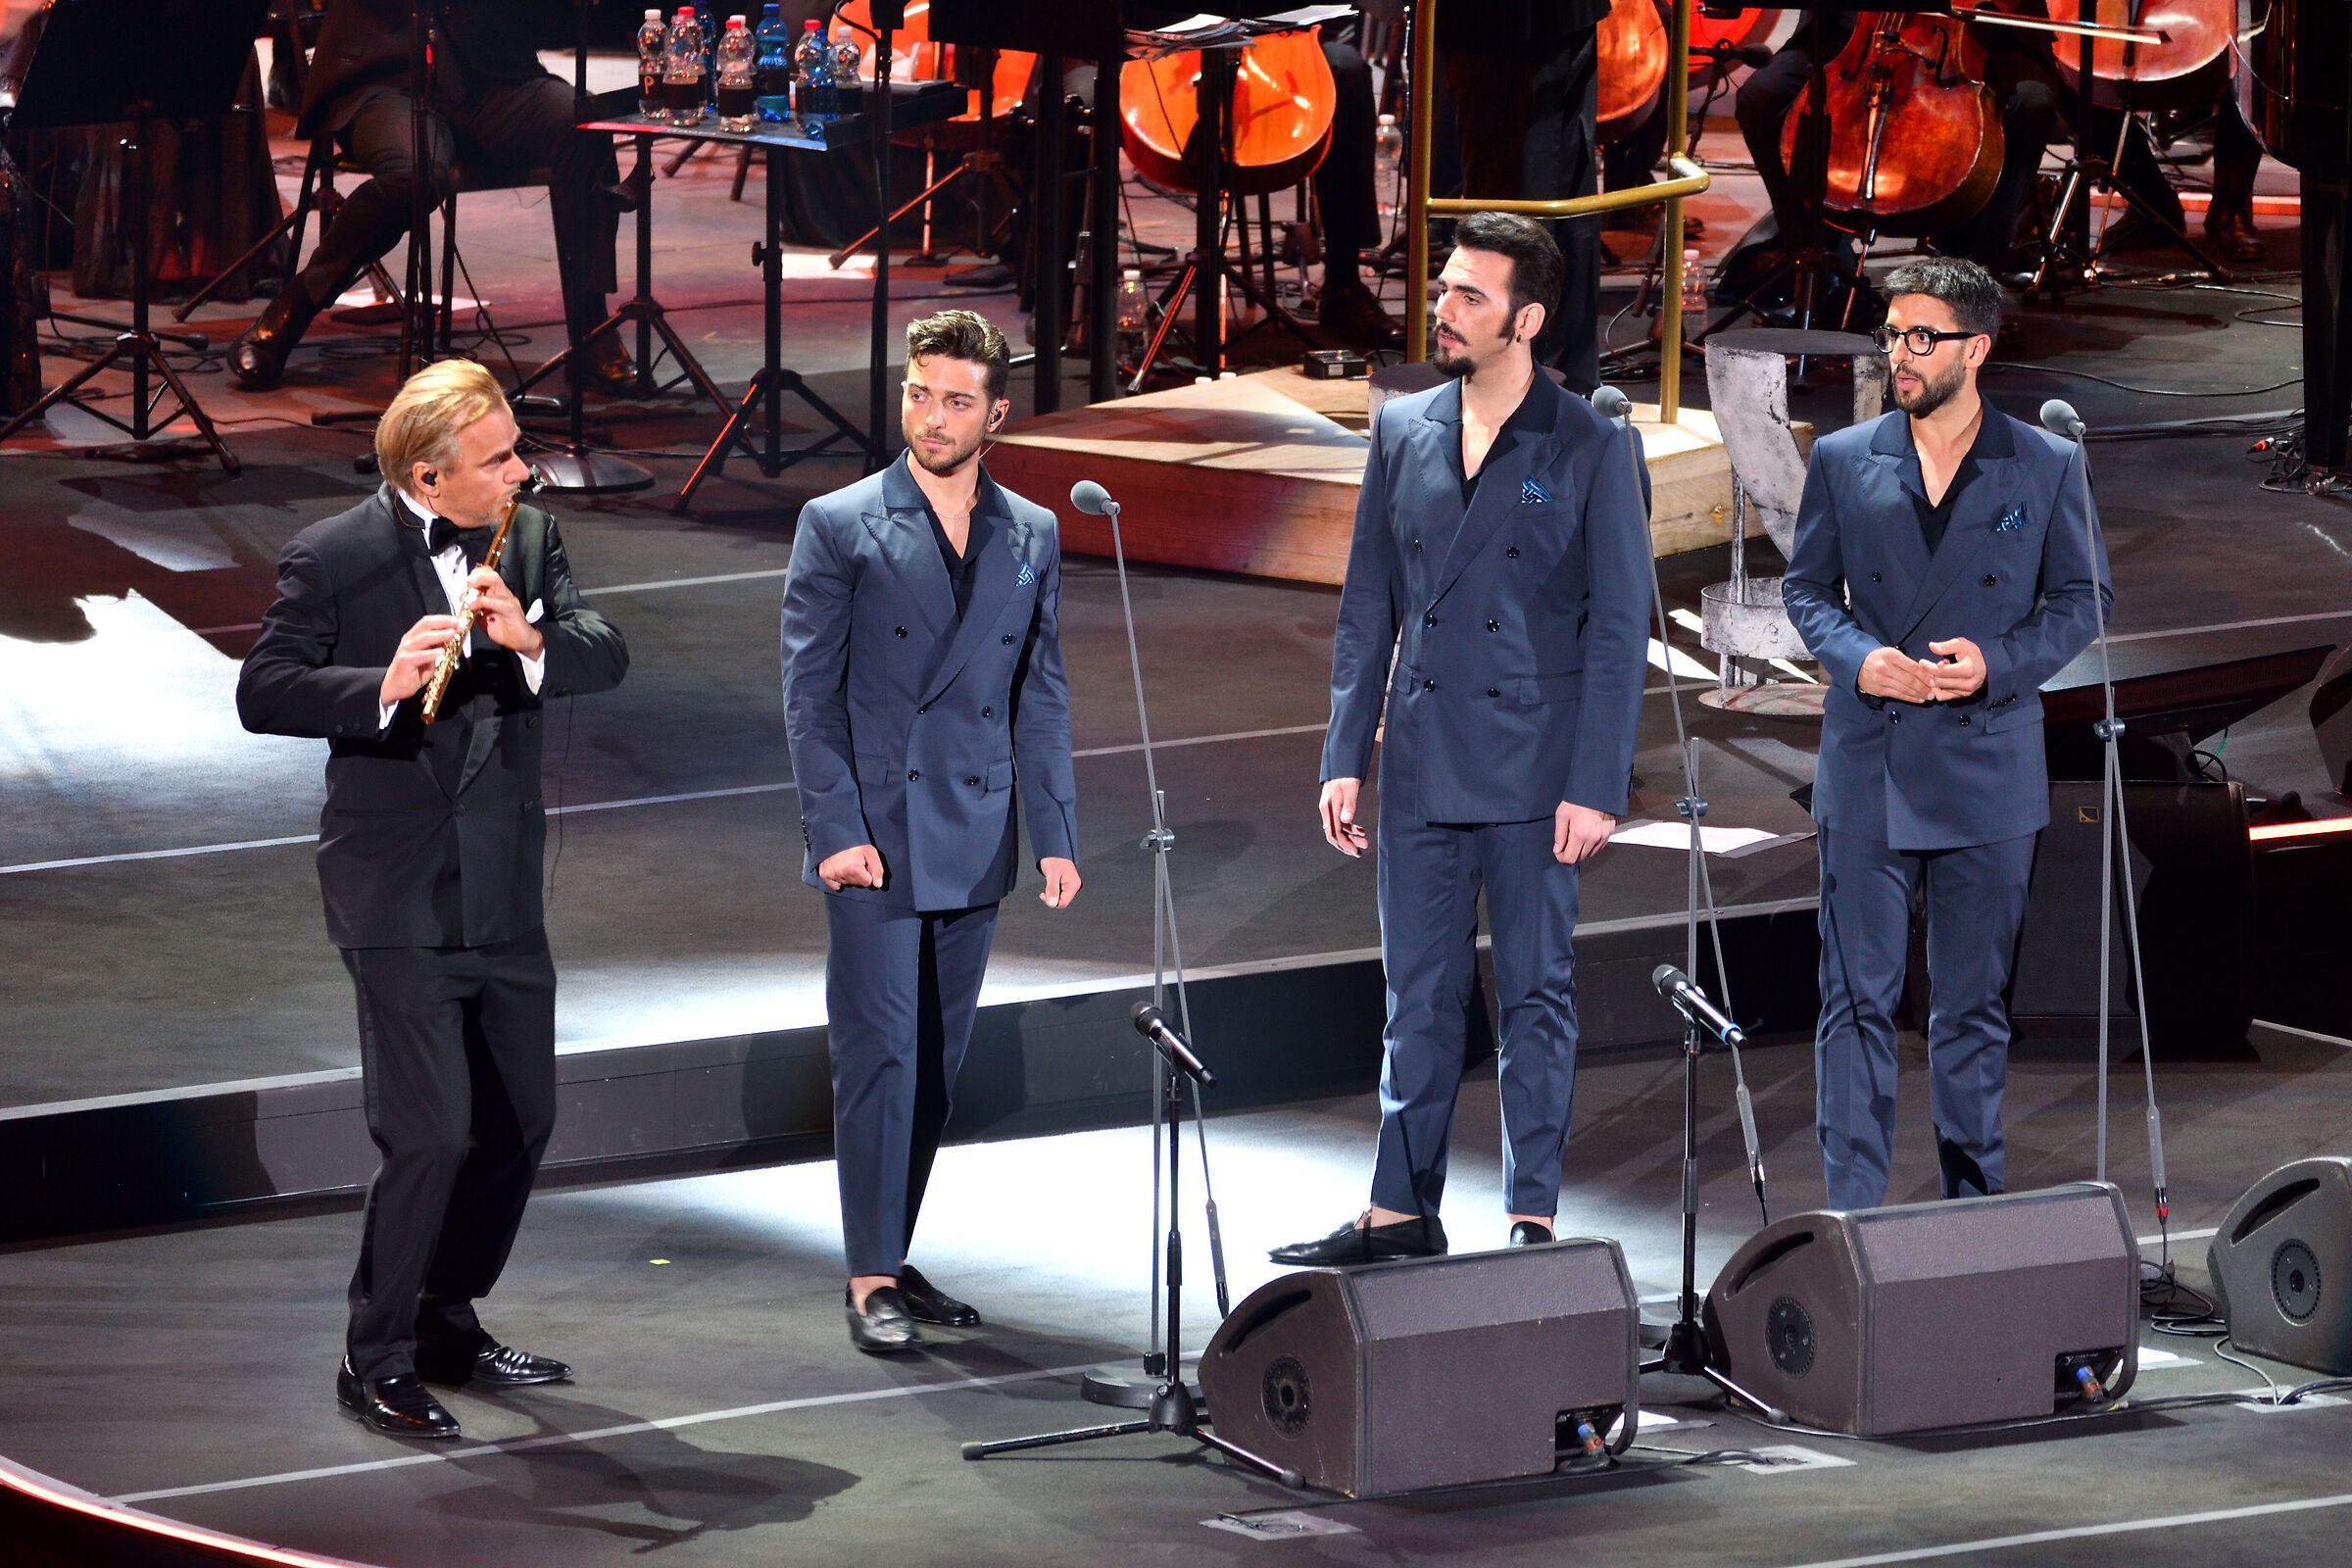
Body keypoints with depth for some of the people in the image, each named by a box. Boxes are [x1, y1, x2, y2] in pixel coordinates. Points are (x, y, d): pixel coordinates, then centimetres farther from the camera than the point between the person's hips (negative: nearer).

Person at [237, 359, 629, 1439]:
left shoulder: (528, 538, 6)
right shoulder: (333, 559, -10)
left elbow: (606, 657, -2)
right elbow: (263, 693, -14)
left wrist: (531, 638, -23)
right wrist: (382, 689, -29)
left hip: (505, 892, 6)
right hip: (398, 894, -6)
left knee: (520, 1118, 14)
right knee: (430, 1134, -12)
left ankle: (448, 1327, 32)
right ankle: (375, 1365, 1)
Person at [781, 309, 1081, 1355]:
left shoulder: (1032, 537, 10)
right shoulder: (839, 527, -2)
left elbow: (1041, 698, 12)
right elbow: (808, 691, -4)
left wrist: (1055, 834, 5)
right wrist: (836, 829, -12)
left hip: (971, 845, 4)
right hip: (874, 838, -4)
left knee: (936, 1064, 8)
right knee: (880, 1057, -7)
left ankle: (894, 1257, 18)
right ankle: (871, 1279, -3)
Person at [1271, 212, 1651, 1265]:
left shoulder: (1589, 450, -5)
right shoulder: (1404, 433, 8)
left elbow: (1618, 628, -6)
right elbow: (1368, 610, 12)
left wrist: (1596, 785, -12)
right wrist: (1345, 760, 7)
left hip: (1532, 772, -4)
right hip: (1421, 770, 4)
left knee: (1536, 998, 1)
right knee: (1418, 998, 10)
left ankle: (1533, 1218, 5)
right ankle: (1401, 1210, 17)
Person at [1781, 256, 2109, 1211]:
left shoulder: (2045, 468, 3)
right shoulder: (1843, 462, 6)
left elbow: (2082, 598, 7)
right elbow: (1807, 587, 11)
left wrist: (1998, 662, -10)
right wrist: (1857, 659, -9)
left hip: (1988, 765, 0)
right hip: (1868, 766, 0)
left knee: (1974, 1004, 7)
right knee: (1857, 998, -3)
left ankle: (1973, 1201, 16)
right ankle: (1852, 1209, -1)